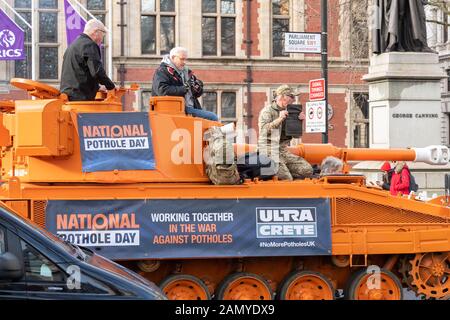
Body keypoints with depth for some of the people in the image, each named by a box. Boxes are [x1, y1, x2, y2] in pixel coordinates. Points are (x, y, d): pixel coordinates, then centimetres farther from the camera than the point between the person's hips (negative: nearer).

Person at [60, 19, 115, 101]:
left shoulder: (74, 45, 23)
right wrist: (111, 86, -4)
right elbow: (97, 71, -17)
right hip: (81, 97, -10)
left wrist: (97, 87, 27)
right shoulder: (89, 45, -8)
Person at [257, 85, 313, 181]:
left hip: (283, 151, 7)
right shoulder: (267, 111, -5)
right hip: (269, 151, -7)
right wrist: (279, 119, -24)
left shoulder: (288, 111, 15)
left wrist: (300, 121, -1)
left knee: (307, 170, -8)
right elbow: (263, 130, -19)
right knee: (287, 179, -22)